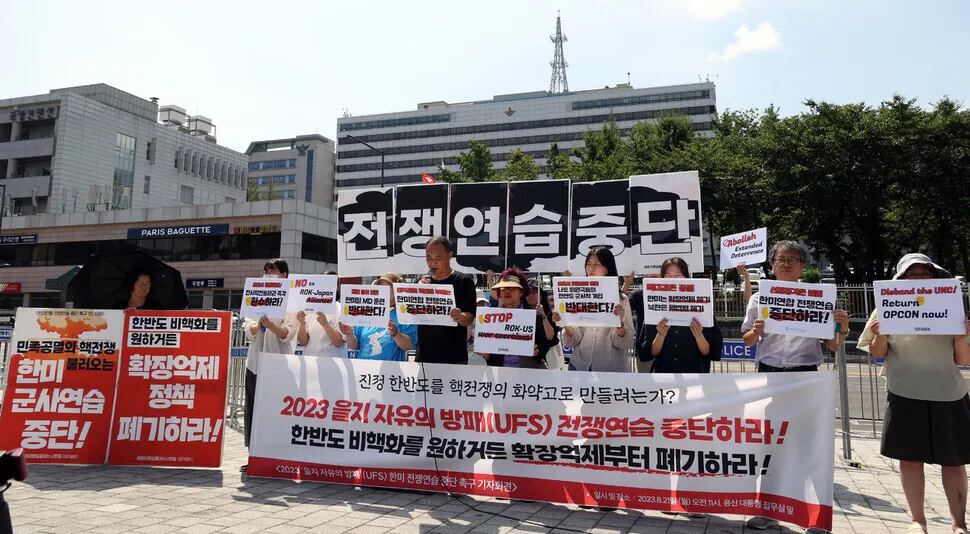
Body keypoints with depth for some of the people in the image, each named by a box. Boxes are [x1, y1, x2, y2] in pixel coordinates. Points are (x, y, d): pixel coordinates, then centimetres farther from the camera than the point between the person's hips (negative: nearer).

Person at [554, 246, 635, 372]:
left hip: (611, 368, -1)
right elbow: (572, 342, 0)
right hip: (580, 365, 2)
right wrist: (566, 324, -19)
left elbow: (627, 343, -8)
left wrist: (619, 323, -26)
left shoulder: (621, 299, -2)